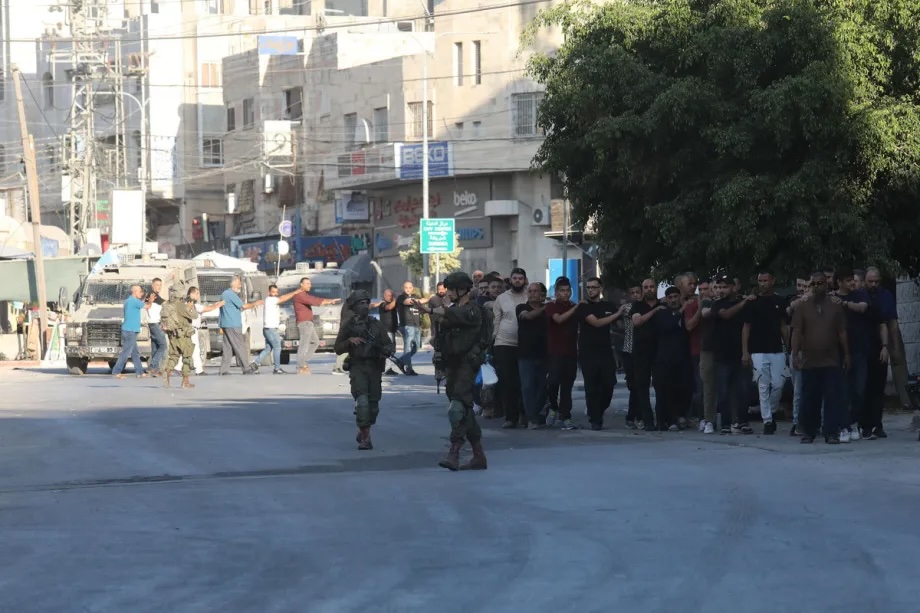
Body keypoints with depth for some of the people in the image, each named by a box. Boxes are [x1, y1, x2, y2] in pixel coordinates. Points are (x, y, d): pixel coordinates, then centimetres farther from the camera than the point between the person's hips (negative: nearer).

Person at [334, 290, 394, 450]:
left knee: (373, 405, 7)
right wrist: (350, 341, -12)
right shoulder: (348, 325, 4)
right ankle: (365, 437, -17)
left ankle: (363, 432, 29)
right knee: (362, 401, -19)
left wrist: (386, 350, -14)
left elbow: (390, 344, 9)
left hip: (375, 368, 3)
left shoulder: (376, 324, 10)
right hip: (357, 367, -3)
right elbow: (338, 349, 6)